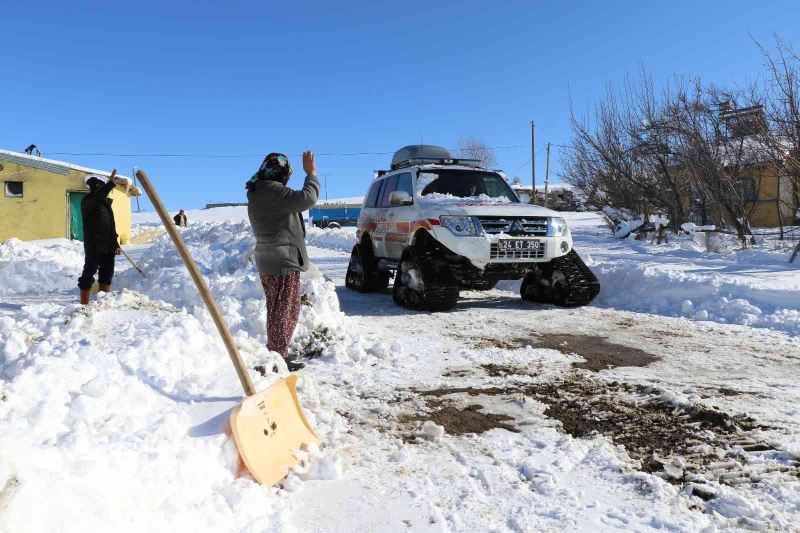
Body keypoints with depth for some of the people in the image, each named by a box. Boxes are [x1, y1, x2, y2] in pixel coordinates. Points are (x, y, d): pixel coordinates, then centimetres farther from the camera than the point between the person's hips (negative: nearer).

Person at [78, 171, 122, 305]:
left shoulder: (105, 202, 19)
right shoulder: (87, 201, -5)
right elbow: (98, 196, -31)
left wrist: (116, 244, 22)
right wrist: (111, 183, -37)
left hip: (108, 246, 8)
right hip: (93, 245, -8)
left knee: (107, 274, 12)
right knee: (89, 273, -4)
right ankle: (84, 303, 1)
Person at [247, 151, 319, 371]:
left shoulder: (257, 193, 17)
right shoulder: (273, 191, -17)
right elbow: (306, 198, -26)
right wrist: (311, 174, -16)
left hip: (267, 260, 11)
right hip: (283, 261, -11)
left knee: (279, 309, 19)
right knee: (283, 310, -4)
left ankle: (277, 353, 28)